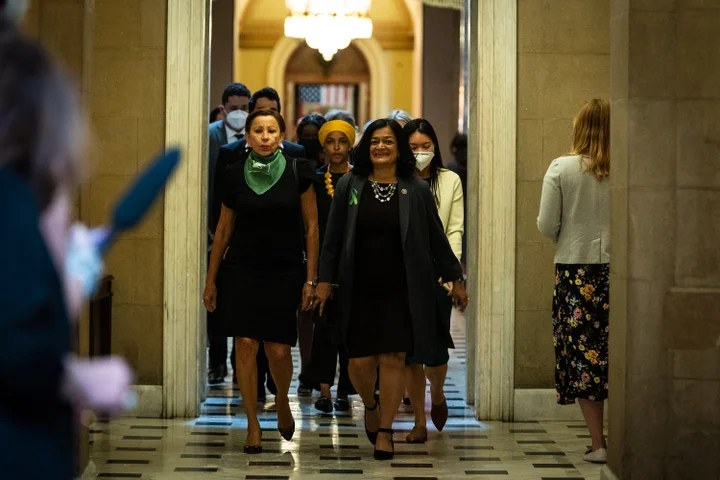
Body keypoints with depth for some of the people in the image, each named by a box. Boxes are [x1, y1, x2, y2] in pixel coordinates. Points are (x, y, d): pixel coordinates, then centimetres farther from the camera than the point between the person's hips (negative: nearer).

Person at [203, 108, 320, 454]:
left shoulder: (298, 172, -1)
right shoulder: (236, 174, 3)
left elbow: (311, 227, 1)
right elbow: (224, 228, 11)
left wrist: (310, 278, -3)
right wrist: (211, 280, 10)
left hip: (285, 273, -1)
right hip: (241, 270, 1)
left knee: (279, 350, -5)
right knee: (246, 344, -4)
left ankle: (282, 401, 27)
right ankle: (253, 424, 8)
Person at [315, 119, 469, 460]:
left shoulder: (416, 190, 2)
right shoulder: (349, 186, 4)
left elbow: (437, 238, 8)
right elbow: (333, 237, 6)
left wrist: (455, 278, 9)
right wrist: (325, 279, 2)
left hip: (401, 290, 0)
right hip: (359, 289, 1)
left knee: (393, 358, -3)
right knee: (360, 360, -1)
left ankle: (385, 430, 10)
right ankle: (370, 406, 31)